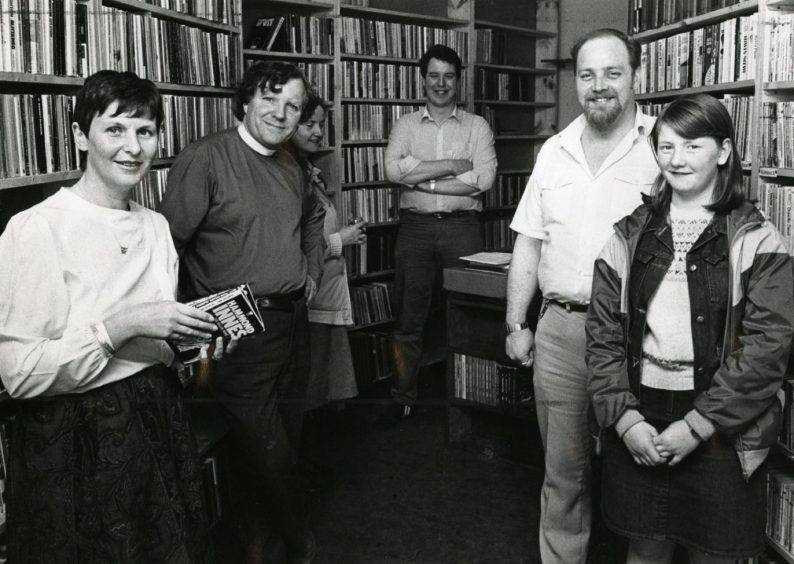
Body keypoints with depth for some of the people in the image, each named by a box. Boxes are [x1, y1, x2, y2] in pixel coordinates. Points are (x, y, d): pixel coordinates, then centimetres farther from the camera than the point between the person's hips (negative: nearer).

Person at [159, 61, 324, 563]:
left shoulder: (291, 166, 12)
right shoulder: (205, 158, -12)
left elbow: (313, 215, 32)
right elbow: (169, 242, -16)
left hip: (294, 320, 8)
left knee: (286, 447, 17)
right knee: (268, 457, -4)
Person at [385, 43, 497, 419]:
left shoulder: (477, 127, 7)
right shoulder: (406, 126, 10)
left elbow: (484, 178, -8)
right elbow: (393, 169, -9)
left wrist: (423, 180, -10)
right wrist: (452, 166, -11)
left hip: (461, 227, -1)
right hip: (415, 227, 1)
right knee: (409, 317, 5)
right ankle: (402, 397, 18)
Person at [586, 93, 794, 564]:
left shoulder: (756, 241, -3)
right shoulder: (630, 236, 5)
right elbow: (604, 335, 2)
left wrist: (696, 426, -16)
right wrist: (625, 419, -9)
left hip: (720, 432, -2)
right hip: (635, 430, 2)